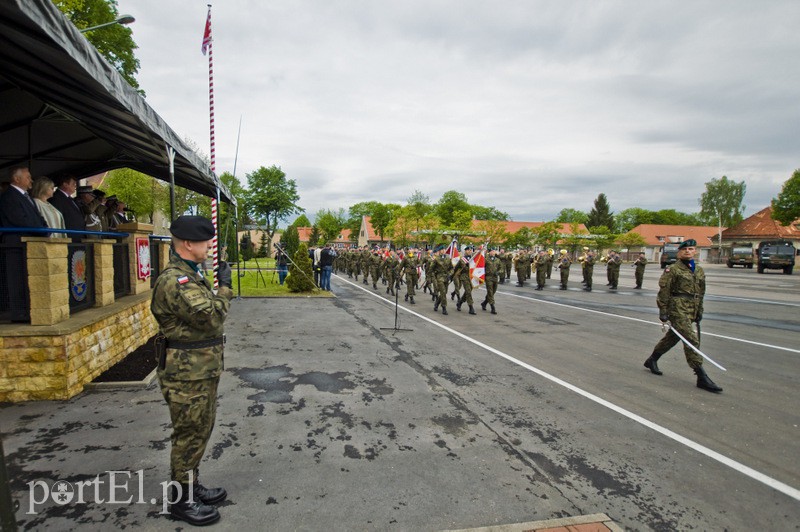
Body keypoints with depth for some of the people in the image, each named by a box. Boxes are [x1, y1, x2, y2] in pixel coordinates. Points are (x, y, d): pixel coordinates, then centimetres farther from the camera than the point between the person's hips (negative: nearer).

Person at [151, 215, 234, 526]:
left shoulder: (189, 275, 13)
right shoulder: (174, 281, -22)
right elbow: (212, 317, -27)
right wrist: (224, 286, -15)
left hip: (202, 371, 10)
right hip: (188, 374, -10)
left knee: (198, 433, 21)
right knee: (189, 436, 4)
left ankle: (192, 486, 36)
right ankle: (181, 500, 21)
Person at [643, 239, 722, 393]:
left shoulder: (699, 271, 14)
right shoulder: (673, 269, -7)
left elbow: (701, 293, 21)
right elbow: (663, 291, -9)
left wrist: (699, 311, 19)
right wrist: (663, 311, -13)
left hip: (690, 311, 7)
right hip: (677, 309, -7)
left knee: (672, 337, 15)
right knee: (692, 340, -12)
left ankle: (652, 361, 33)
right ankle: (702, 377, -9)